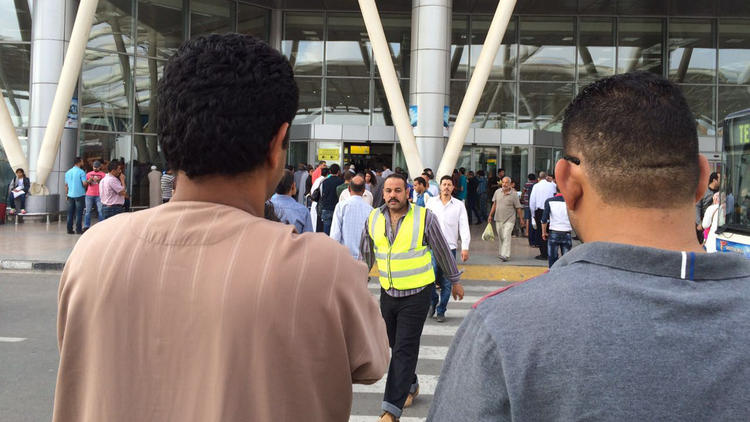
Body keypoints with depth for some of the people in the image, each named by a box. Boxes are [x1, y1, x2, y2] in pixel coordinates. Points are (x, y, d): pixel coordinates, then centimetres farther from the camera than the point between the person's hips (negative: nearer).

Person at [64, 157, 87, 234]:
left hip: (70, 195, 5)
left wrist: (66, 194, 19)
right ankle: (78, 229, -3)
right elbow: (84, 183, -16)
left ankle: (70, 229, 9)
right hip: (79, 195, -5)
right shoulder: (81, 172, -9)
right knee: (79, 213, -2)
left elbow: (66, 185, 12)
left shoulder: (68, 172, 10)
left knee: (70, 213, 8)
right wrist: (88, 182, 5)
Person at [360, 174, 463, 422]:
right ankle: (411, 386, 41)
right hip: (388, 294, 4)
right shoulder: (373, 219, 1)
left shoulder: (424, 217, -10)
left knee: (404, 350, -8)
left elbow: (442, 251, 2)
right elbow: (365, 256, 12)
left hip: (416, 293, -4)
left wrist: (455, 281, 10)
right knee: (396, 346, 16)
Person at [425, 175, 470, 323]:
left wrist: (465, 247, -8)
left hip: (450, 248, 0)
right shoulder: (431, 202, 7)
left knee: (446, 283, 3)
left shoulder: (459, 205, 5)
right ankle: (433, 301, 16)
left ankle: (441, 311, 15)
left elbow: (464, 227, 2)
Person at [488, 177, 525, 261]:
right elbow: (494, 204, 15)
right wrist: (490, 215, 15)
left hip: (509, 219, -4)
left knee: (506, 236, -11)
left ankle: (505, 255, -12)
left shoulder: (513, 194, -7)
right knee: (500, 237, 12)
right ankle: (500, 253, 25)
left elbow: (518, 208, -3)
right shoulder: (497, 192, 5)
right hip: (498, 219, 4)